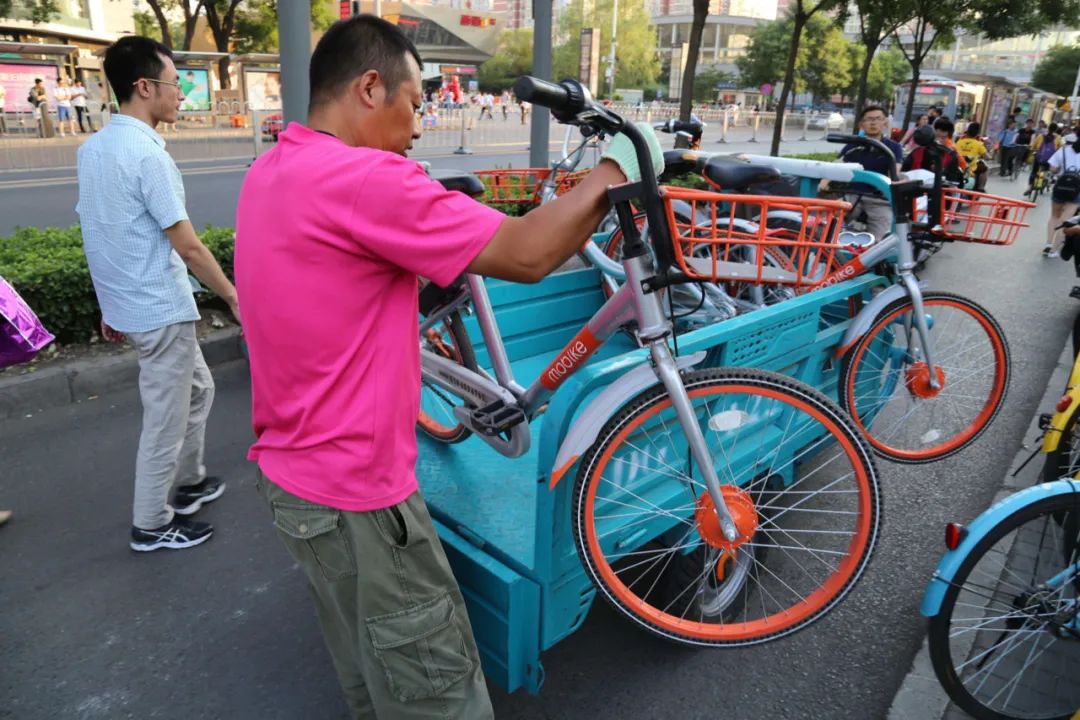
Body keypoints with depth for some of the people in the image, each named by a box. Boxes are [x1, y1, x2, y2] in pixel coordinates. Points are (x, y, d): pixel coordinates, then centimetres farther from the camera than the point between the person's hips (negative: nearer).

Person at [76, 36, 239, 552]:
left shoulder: (91, 148, 8)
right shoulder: (146, 154, -20)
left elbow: (100, 229, 14)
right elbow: (186, 246, -20)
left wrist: (112, 304, 21)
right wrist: (232, 295, -8)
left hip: (129, 304, 9)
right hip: (161, 310, -9)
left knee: (198, 391, 24)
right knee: (166, 422, 4)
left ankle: (188, 482, 38)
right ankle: (151, 525, 18)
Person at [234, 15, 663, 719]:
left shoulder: (272, 172, 6)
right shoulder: (358, 179, -25)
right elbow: (527, 254, -24)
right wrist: (615, 167, -10)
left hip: (291, 473, 10)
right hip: (354, 493, -10)